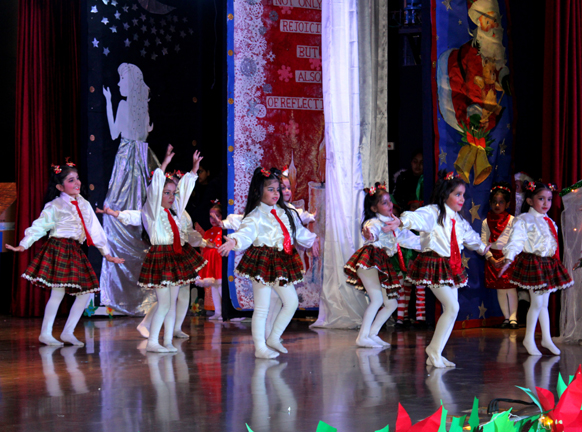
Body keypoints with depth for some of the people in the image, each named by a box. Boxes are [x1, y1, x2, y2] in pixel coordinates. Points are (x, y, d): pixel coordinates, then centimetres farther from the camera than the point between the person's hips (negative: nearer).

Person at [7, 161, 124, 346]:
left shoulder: (84, 205, 15)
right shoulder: (54, 206, -2)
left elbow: (95, 230, 19)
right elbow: (39, 226, -5)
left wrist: (106, 253, 21)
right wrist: (23, 245, -15)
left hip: (75, 252, 6)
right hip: (58, 250, -6)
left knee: (86, 292, 2)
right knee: (58, 291, -11)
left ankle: (68, 332, 10)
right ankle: (45, 333, -1)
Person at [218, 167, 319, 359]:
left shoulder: (286, 213, 13)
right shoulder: (255, 217, -10)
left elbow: (298, 230, 29)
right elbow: (246, 232, -26)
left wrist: (311, 241, 44)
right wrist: (234, 241, -47)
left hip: (283, 262, 7)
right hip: (262, 262, -7)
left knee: (291, 302, 10)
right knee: (262, 307, -2)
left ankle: (274, 338, 24)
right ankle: (260, 348, 4)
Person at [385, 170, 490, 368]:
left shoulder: (459, 220, 14)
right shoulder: (433, 212, -12)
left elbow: (469, 236, 34)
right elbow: (419, 218, -34)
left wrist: (482, 247, 49)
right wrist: (402, 221, -55)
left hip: (451, 266, 8)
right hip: (433, 264, -8)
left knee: (451, 309, 5)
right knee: (452, 307, -15)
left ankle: (434, 355, 13)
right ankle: (434, 350, -2)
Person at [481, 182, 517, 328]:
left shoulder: (512, 220, -2)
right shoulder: (486, 222, 6)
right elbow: (483, 242, 2)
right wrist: (491, 258, -10)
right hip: (493, 258, 3)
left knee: (511, 287, -6)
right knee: (499, 289, 6)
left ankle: (513, 317, 0)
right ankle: (506, 317, 15)